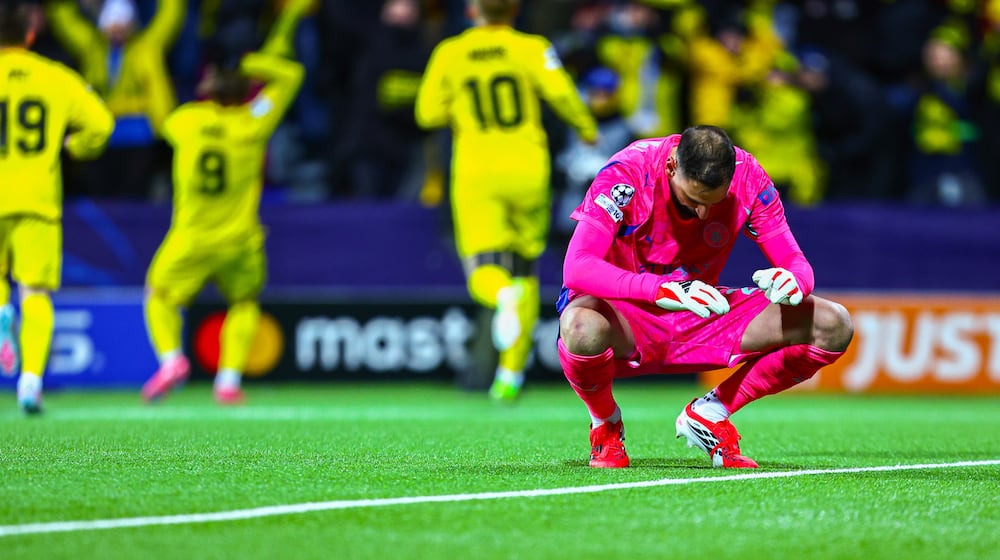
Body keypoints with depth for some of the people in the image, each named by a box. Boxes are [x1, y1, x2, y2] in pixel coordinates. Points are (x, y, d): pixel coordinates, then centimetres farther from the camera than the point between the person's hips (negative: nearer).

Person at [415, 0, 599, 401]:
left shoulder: (449, 53, 5)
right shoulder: (531, 48, 0)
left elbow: (428, 113, 5)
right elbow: (560, 93, -14)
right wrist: (587, 128, 3)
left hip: (475, 172, 0)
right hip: (527, 169, 0)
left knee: (484, 274, -4)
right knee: (525, 269, 15)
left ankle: (505, 295, -43)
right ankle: (511, 375, 11)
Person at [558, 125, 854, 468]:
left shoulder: (748, 177, -12)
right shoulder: (627, 173, -24)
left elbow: (795, 262, -7)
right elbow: (576, 269, -34)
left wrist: (793, 282, -35)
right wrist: (663, 290, -50)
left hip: (701, 318, 4)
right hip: (625, 314, -4)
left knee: (833, 326, -14)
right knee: (583, 328, -43)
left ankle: (709, 415, 3)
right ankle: (605, 425, -6)